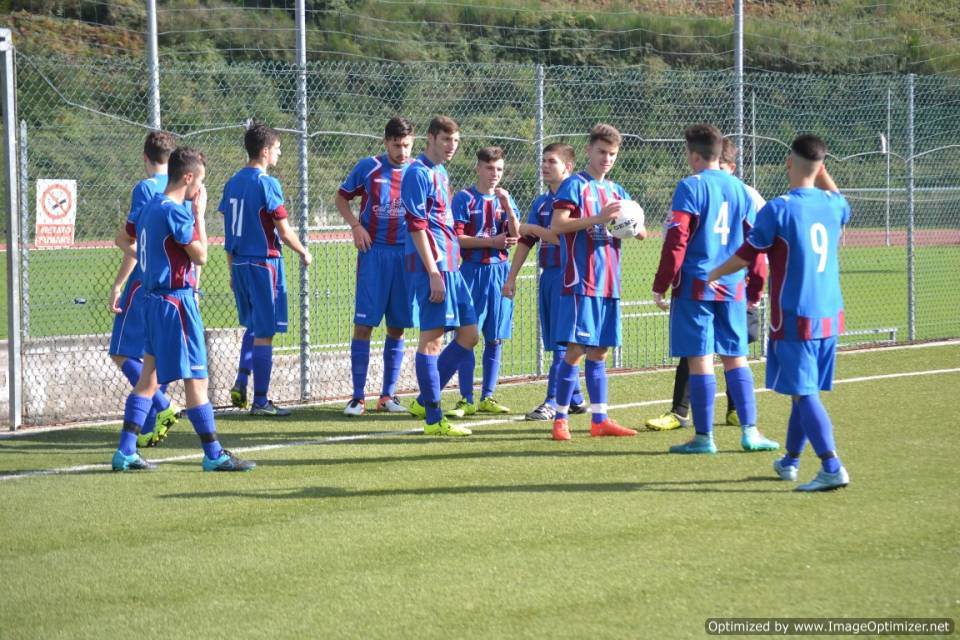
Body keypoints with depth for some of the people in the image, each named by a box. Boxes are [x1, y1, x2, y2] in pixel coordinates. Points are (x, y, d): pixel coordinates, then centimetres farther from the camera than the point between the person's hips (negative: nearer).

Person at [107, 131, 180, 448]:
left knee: (121, 353, 0)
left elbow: (135, 243, -15)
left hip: (146, 282, -7)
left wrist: (118, 285, -8)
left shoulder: (145, 188, -10)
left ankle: (163, 406, -17)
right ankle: (149, 428, 11)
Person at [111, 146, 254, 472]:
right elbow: (200, 255, -12)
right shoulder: (175, 212, -17)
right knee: (196, 378, -5)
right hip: (177, 300, -9)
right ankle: (214, 454, -1)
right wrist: (199, 214, -5)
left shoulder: (149, 207, 12)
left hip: (154, 299, 10)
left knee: (149, 376, 12)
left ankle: (125, 452, 10)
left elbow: (131, 245, 18)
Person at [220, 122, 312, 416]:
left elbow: (228, 231, 13)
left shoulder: (233, 183, 9)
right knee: (265, 332, -1)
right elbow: (284, 231, -13)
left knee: (253, 325, 22)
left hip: (239, 263, 7)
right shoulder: (267, 184, -13)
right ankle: (260, 400, 2)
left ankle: (241, 381, 7)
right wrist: (303, 252, 4)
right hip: (264, 263, -7)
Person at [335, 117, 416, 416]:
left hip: (406, 255, 2)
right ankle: (358, 397, -3)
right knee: (364, 323, -7)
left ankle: (388, 395, 15)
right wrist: (356, 226, -4)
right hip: (374, 253, -2)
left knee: (397, 326, 6)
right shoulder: (369, 167, 0)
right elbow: (341, 197, 11)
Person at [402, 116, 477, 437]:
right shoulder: (418, 173, -10)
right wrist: (434, 272, -20)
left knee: (468, 334, 10)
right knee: (432, 338, -7)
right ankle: (434, 419, -4)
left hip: (449, 267, 10)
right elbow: (416, 225, -16)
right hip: (431, 266, -10)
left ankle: (425, 401, 17)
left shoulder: (441, 174, 20)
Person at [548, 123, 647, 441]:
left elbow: (641, 233, 15)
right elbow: (557, 225, -15)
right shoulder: (574, 185, -3)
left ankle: (599, 419, 12)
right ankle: (560, 418, -3)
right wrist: (598, 218, -23)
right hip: (580, 281, -7)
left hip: (608, 283, 7)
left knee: (599, 351, 9)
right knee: (576, 349, -9)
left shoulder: (616, 191, 16)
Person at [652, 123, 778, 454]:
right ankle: (750, 431, 6)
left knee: (700, 359, -2)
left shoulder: (690, 187, -7)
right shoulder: (740, 189, 10)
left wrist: (661, 285, -7)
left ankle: (704, 437, 1)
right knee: (736, 358, 11)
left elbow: (676, 240, -12)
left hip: (696, 285, -5)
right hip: (732, 287, 5)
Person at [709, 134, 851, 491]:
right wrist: (822, 170, 27)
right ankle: (791, 460, 29)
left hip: (794, 318, -6)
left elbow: (746, 256, -5)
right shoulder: (834, 205, 3)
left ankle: (832, 468, -18)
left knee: (804, 393, -7)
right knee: (806, 390, 17)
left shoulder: (779, 209, -13)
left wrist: (713, 275, 11)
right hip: (829, 315, 6)